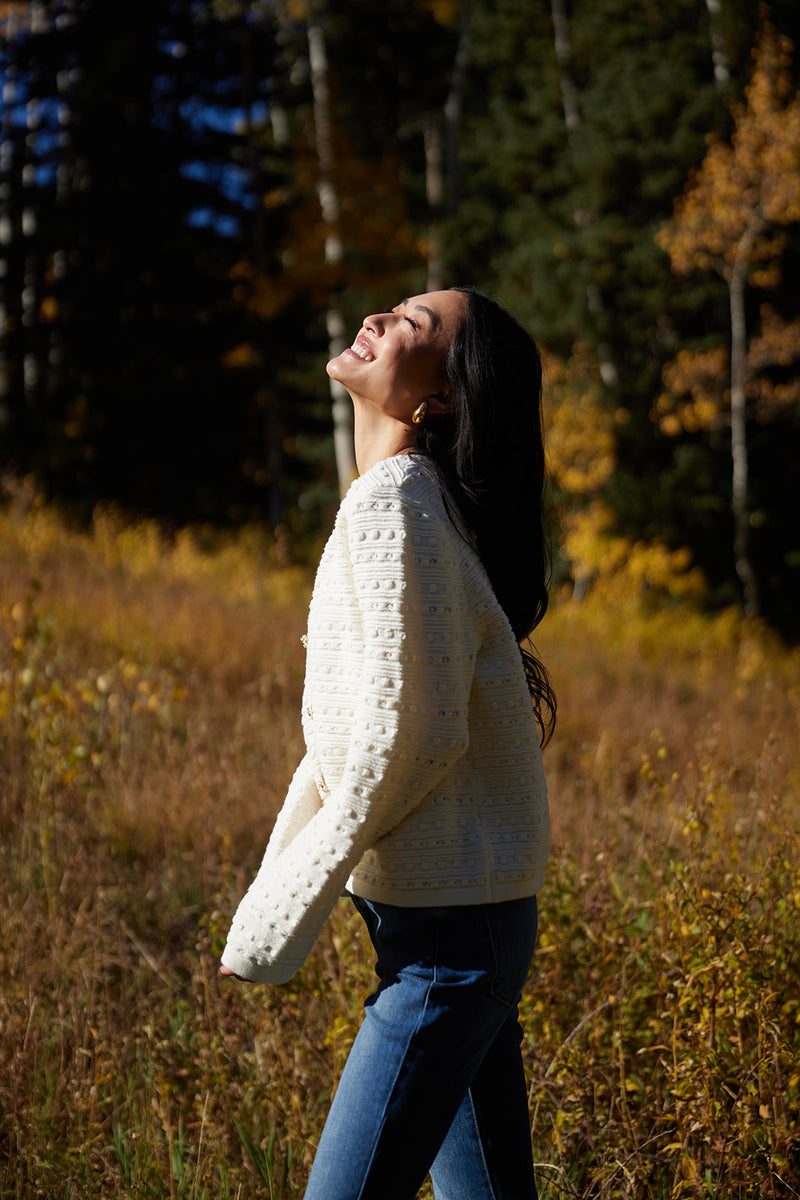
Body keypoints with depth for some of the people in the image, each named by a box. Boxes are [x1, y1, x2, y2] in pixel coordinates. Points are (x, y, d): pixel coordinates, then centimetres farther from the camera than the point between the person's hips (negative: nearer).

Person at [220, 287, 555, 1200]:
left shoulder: (395, 503, -15)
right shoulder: (405, 500, 14)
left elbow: (409, 732, -20)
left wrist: (281, 918, -12)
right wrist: (274, 896, 13)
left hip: (445, 934, -9)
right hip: (462, 919, 9)